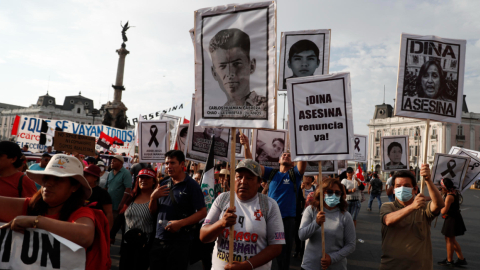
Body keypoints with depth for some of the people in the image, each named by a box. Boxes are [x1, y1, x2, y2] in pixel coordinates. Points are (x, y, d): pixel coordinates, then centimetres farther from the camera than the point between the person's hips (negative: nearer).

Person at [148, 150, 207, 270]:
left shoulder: (191, 185, -6)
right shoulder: (163, 184, 12)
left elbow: (202, 212, -12)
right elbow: (153, 212, 15)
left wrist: (181, 223, -21)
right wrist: (153, 197, -4)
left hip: (180, 242, -5)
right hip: (159, 240, 6)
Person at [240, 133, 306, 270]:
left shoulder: (295, 174, 4)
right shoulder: (271, 173, 7)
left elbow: (303, 162, -16)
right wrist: (246, 145, -19)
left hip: (287, 219, -1)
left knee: (284, 254, 9)